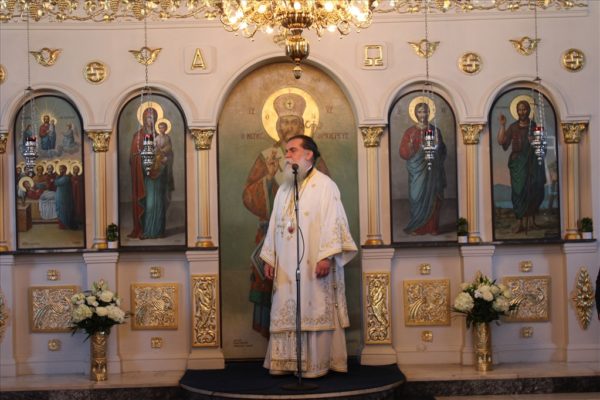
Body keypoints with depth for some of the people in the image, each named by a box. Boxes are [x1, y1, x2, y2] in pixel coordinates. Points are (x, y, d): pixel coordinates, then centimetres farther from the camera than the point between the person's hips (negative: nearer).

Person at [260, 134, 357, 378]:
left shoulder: (324, 185, -4)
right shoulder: (284, 189, 17)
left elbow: (332, 222, -12)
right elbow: (274, 225, 17)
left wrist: (326, 256, -20)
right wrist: (269, 258, 11)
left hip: (314, 265, -6)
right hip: (286, 267, 6)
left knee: (315, 312, -4)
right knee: (286, 313, 5)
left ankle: (317, 364, 1)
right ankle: (287, 362, 12)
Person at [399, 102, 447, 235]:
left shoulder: (435, 130, 8)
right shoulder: (410, 132, 2)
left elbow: (442, 152, 11)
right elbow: (403, 153, -1)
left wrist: (438, 143, -9)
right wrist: (410, 144, -20)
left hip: (432, 171, 2)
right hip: (417, 170, -2)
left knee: (433, 199, 1)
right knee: (417, 198, -5)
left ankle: (432, 227, 7)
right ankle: (416, 227, 2)